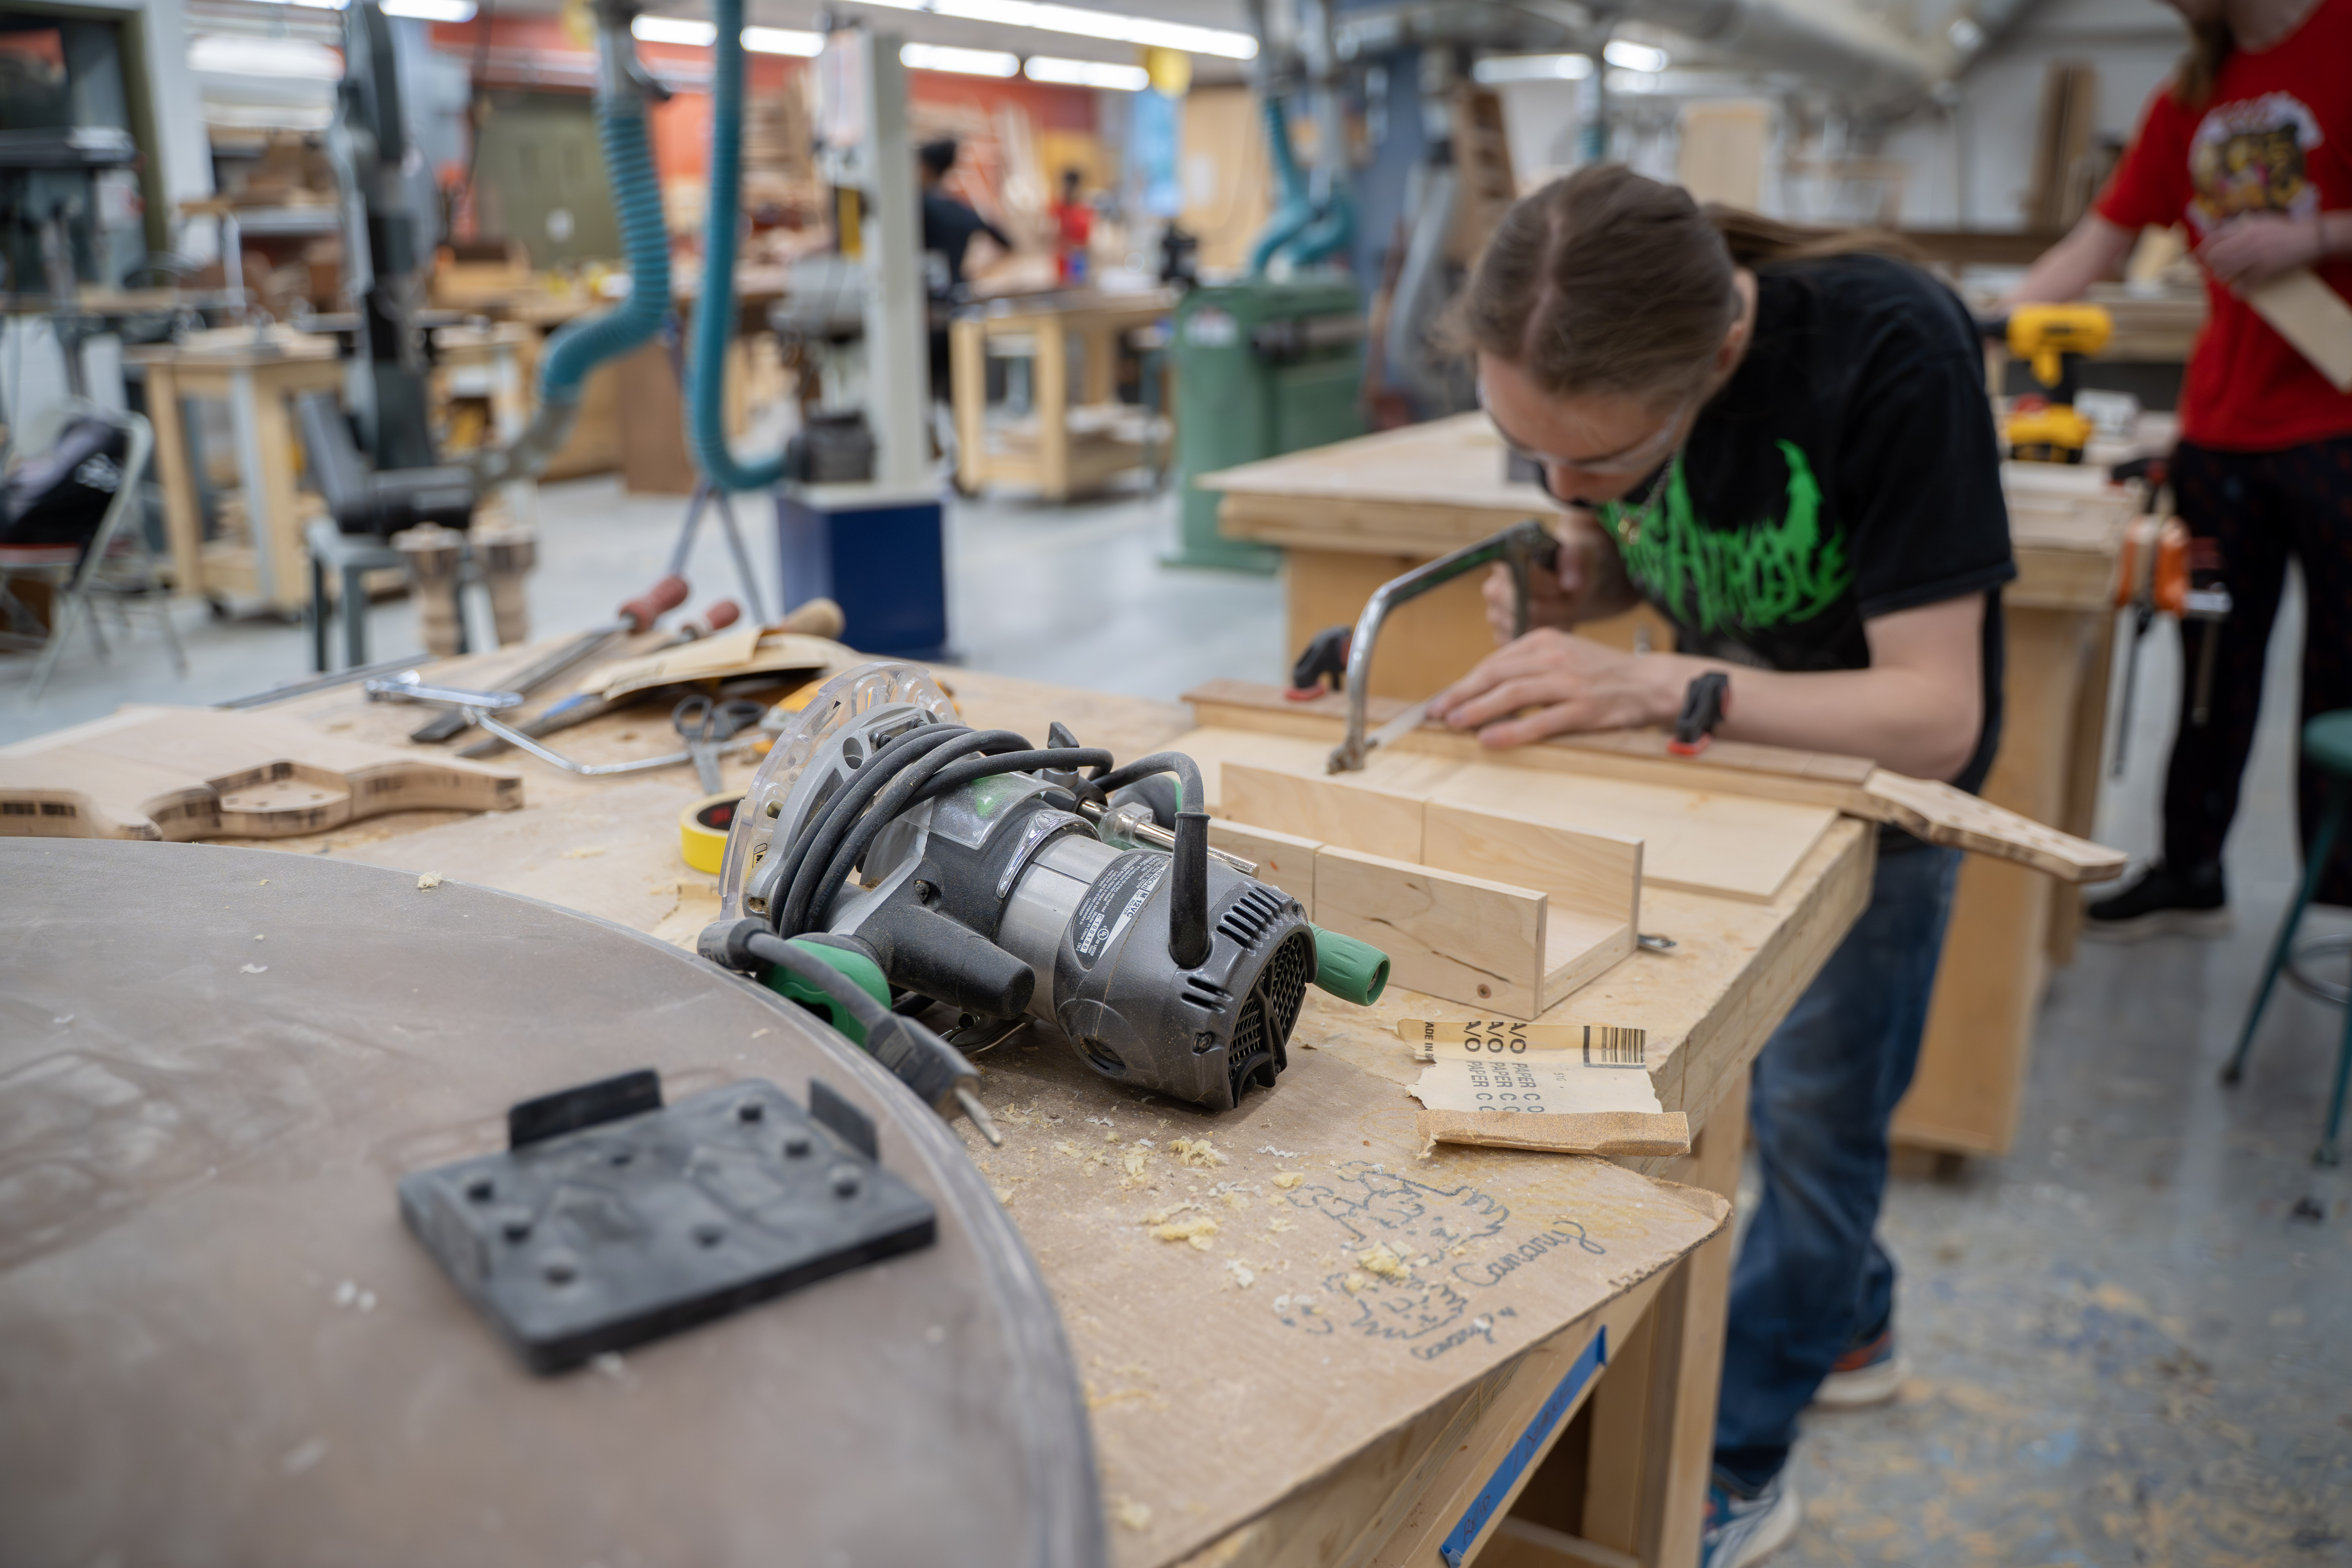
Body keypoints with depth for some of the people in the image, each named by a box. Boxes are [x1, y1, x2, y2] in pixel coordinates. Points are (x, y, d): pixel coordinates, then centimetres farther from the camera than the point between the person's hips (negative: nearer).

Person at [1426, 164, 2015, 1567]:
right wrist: (1568, 584, -25)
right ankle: (1851, 1328, 43)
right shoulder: (1591, 371, -20)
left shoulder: (1892, 352, -36)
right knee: (1754, 1071, 17)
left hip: (1880, 764, -5)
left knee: (1811, 1115, 3)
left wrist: (1658, 685, -46)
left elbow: (1935, 716, -35)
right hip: (1724, 754, 5)